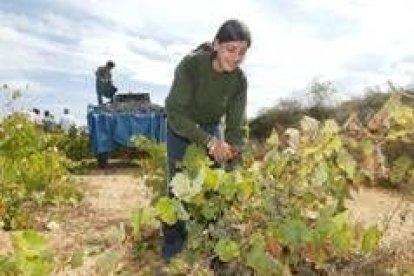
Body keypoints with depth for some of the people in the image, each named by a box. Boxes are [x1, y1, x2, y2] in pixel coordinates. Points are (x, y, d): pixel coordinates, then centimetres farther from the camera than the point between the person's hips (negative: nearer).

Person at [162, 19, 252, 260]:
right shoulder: (191, 65, -32)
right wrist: (210, 141, -41)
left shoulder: (239, 79, -20)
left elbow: (236, 125, -16)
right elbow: (175, 113, -33)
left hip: (211, 127, 3)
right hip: (181, 128, -3)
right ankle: (174, 240, 15)